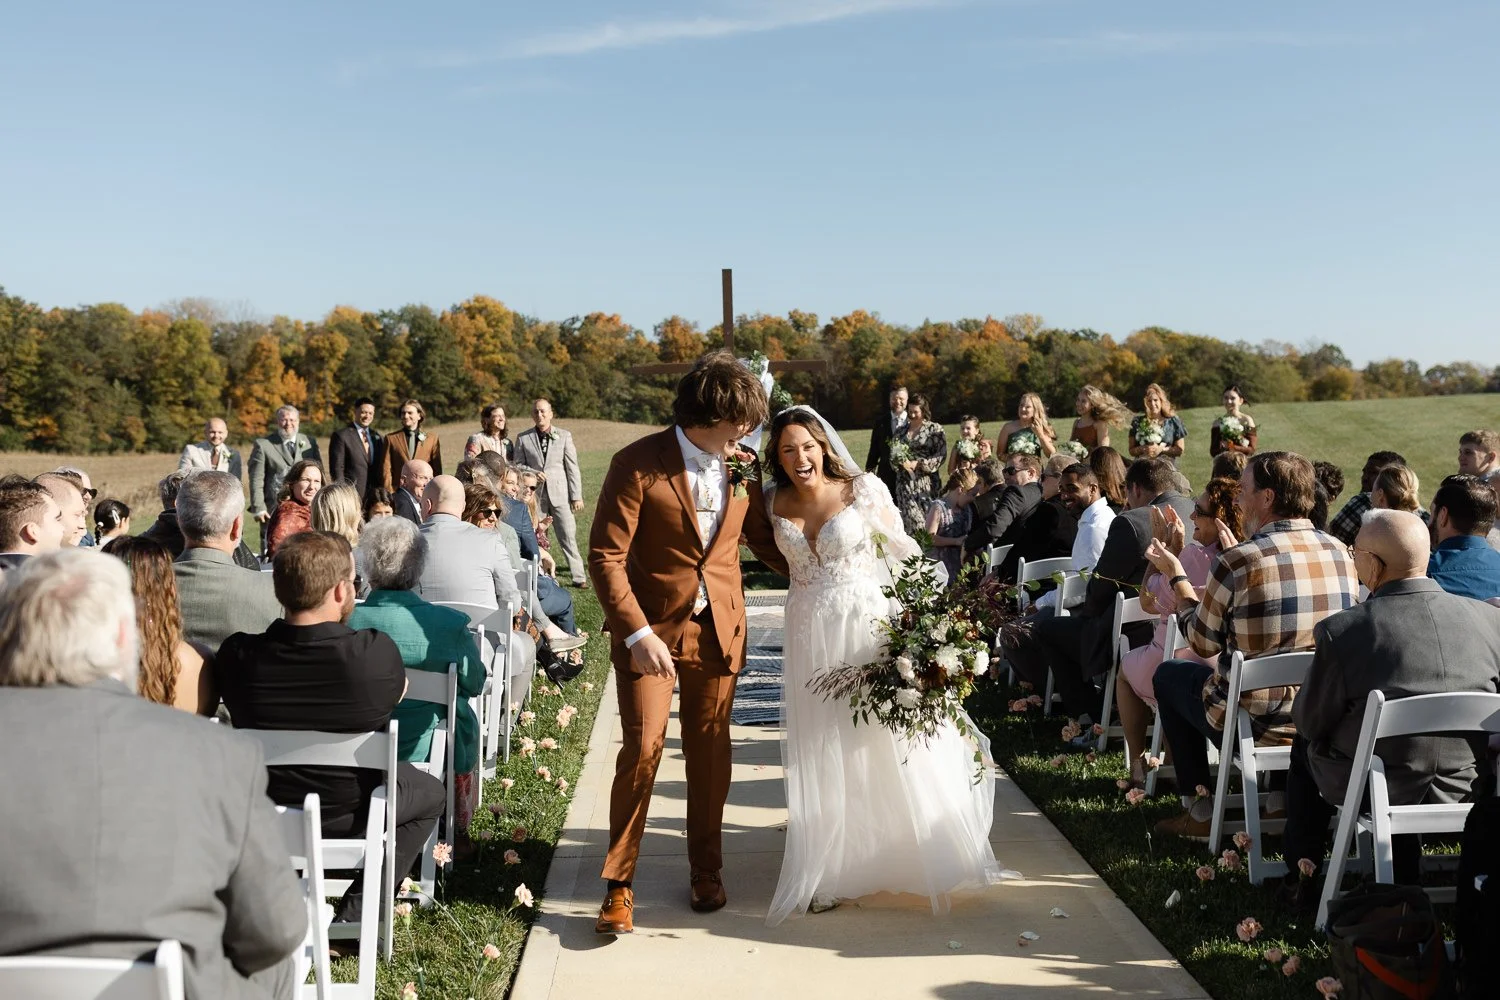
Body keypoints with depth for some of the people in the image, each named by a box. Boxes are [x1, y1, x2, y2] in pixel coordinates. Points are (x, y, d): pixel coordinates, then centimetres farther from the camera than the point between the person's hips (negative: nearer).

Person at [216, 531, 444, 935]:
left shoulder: (236, 654, -21)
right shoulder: (375, 653, -29)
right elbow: (399, 692, -5)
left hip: (260, 812, 4)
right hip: (350, 814, -3)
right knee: (431, 793, 25)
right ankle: (358, 911, 12)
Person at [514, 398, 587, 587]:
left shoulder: (564, 436, 3)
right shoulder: (523, 438, 4)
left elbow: (572, 467, 3)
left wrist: (577, 496, 0)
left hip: (560, 495, -1)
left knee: (568, 536, -2)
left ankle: (578, 576, 3)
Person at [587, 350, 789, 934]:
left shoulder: (742, 467, 2)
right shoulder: (639, 465, -13)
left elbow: (763, 538, 16)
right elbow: (605, 556, -14)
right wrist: (638, 634, -21)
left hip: (719, 629, 4)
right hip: (650, 629, -4)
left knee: (711, 752, 11)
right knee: (643, 746, -9)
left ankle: (706, 871, 30)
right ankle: (618, 885, 6)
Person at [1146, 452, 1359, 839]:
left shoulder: (1238, 561, -20)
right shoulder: (1340, 552, -2)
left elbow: (1203, 643, -6)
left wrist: (1176, 576, 7)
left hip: (1257, 720, -6)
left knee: (1169, 674, 22)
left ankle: (1200, 812, 22)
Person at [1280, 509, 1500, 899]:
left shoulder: (1341, 632, -23)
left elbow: (1309, 722, -9)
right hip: (1466, 791, 4)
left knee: (1305, 746, 26)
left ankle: (1301, 879, 33)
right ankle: (1402, 878, 41)